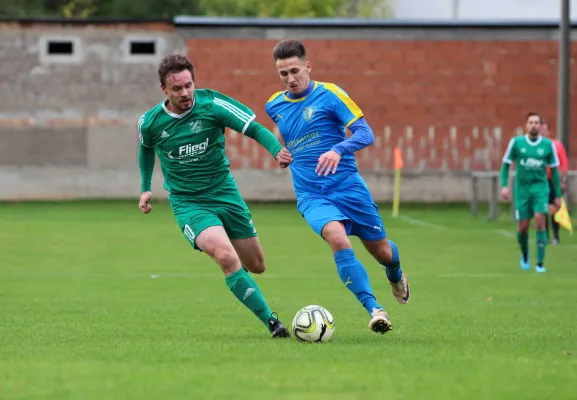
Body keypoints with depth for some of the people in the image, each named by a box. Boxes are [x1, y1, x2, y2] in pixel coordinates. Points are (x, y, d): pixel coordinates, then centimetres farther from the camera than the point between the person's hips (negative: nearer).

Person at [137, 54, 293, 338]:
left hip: (225, 194, 2)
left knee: (256, 266, 8)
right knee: (226, 256, -28)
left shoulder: (212, 104, -14)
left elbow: (255, 129, -15)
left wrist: (278, 151, -32)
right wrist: (145, 188, 16)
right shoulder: (150, 122, -9)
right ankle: (272, 322, -21)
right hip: (188, 205, -2)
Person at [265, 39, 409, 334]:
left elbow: (366, 134, -15)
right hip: (311, 197, 1)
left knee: (382, 252, 8)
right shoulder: (274, 106, 7)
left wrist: (338, 150, -31)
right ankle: (374, 310, -30)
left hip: (349, 188, -1)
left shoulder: (330, 94, -6)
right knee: (337, 238, -30)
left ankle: (396, 276, 48)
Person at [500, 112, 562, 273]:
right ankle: (524, 256, 32)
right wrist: (504, 185, -8)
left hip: (540, 187, -1)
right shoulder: (516, 142, -3)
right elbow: (506, 164, 5)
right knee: (523, 227, 1)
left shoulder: (548, 145, -2)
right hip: (522, 188, 1)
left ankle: (540, 263, -10)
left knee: (540, 221, -16)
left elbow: (554, 170, 6)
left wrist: (558, 195, 6)